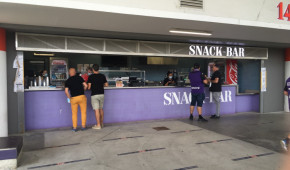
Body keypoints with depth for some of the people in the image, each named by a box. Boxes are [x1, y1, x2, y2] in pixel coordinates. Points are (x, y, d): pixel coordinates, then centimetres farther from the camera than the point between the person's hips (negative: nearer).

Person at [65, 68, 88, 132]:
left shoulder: (67, 81, 4)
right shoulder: (79, 77, 2)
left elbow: (66, 91, -6)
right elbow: (85, 85, -3)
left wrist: (69, 98, 7)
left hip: (73, 98, 1)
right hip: (81, 96, -1)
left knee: (74, 113, 11)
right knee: (83, 112, 9)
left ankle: (74, 127, 11)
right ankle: (83, 126, 10)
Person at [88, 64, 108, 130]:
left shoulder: (91, 77, -8)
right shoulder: (102, 76, 3)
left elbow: (89, 87, -11)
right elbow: (106, 85, 8)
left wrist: (89, 88, 12)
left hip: (94, 95, -5)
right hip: (101, 94, 5)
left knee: (96, 110, -2)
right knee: (101, 109, 16)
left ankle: (98, 125, 0)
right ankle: (102, 123, 24)